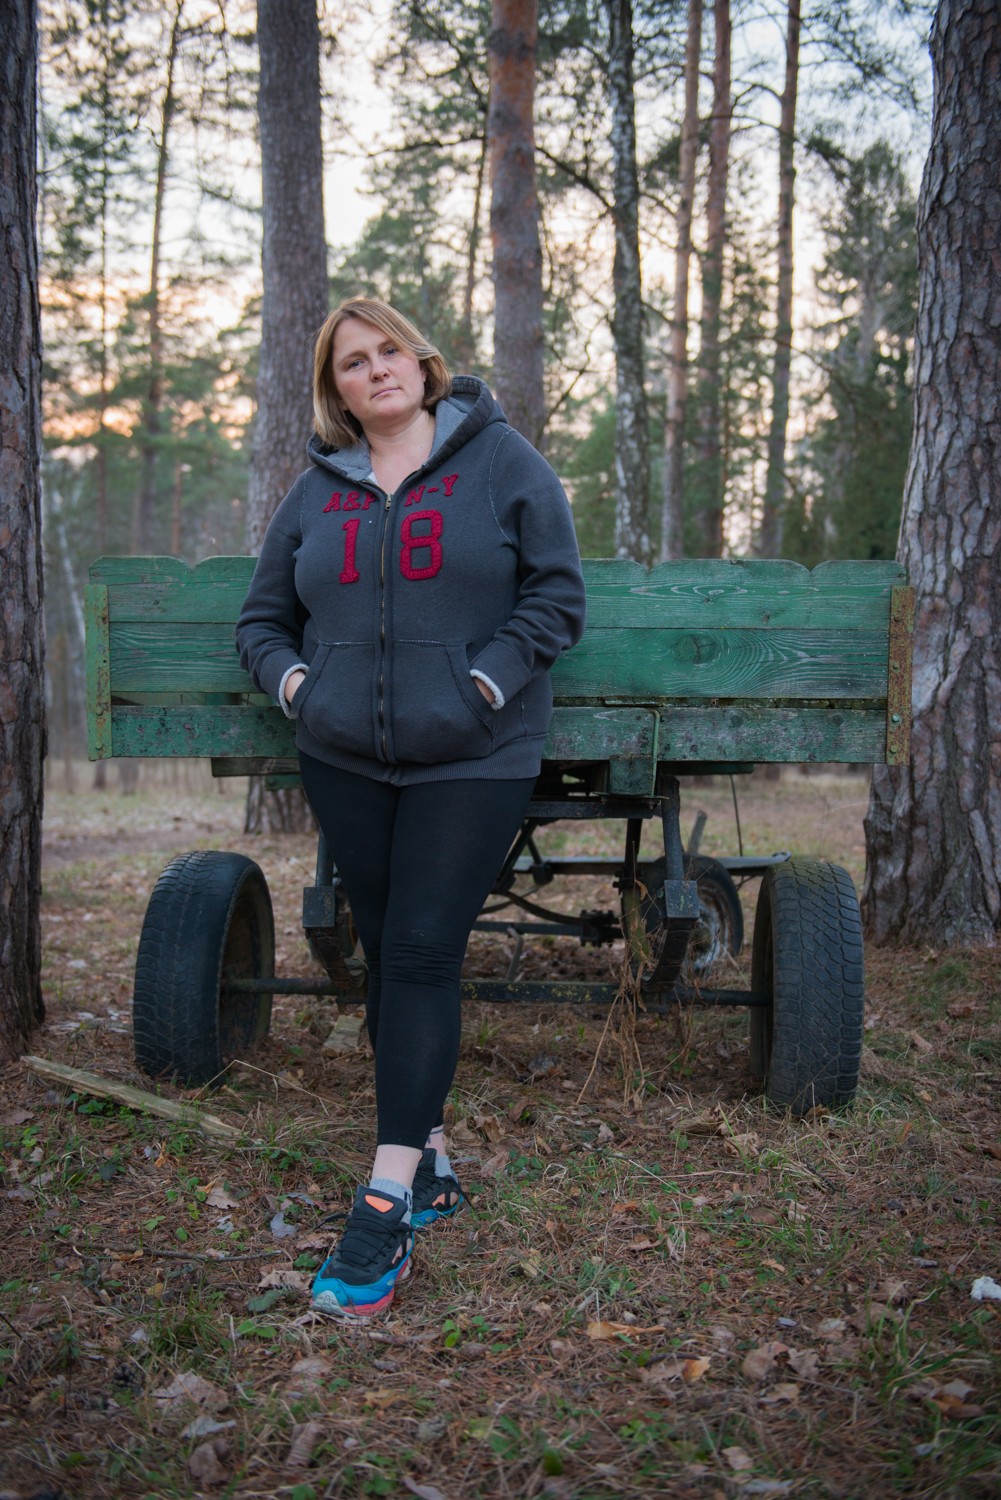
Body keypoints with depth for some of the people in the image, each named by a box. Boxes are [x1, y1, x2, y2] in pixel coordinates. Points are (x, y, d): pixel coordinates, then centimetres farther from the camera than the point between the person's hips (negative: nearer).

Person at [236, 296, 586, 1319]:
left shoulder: (498, 460, 1)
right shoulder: (317, 489, 11)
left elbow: (556, 595, -2)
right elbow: (261, 618, 18)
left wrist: (486, 683, -12)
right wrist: (291, 681, -2)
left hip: (472, 762, -4)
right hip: (344, 763, 4)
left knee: (422, 957, -10)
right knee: (385, 958, 8)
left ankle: (387, 1204, -8)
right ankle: (429, 1161, 22)